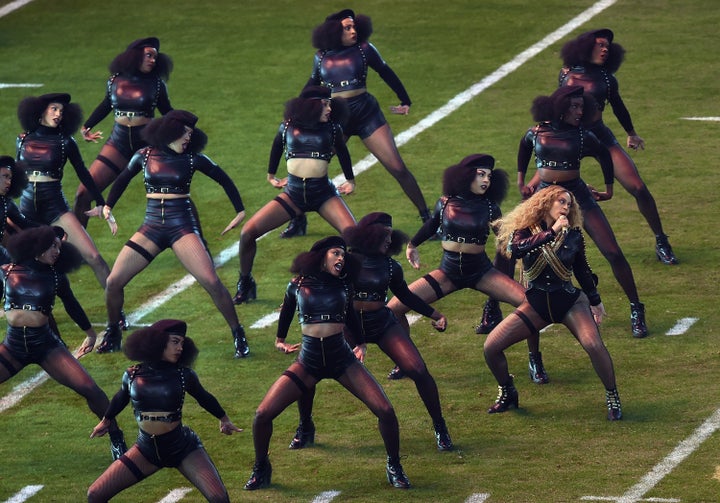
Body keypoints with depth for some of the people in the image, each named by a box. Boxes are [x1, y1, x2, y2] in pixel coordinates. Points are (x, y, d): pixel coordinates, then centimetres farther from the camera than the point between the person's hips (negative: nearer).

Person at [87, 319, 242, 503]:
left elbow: (204, 398, 11)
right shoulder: (133, 375, -6)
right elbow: (121, 398, 16)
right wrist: (106, 421, 34)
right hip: (146, 451, 2)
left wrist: (224, 419, 26)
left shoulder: (184, 375, -9)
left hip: (183, 449, -2)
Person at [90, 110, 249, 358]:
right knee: (113, 282, -5)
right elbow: (123, 180, 21)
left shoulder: (193, 159, -1)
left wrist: (240, 211, 8)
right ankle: (112, 333, 19)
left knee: (211, 282, -19)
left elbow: (224, 180, 10)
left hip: (182, 226, -2)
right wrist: (107, 207, 21)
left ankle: (238, 335, -5)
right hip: (151, 227, 2)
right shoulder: (145, 156, 3)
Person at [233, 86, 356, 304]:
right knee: (248, 232, -10)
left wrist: (350, 180, 25)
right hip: (293, 193, 1)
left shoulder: (332, 128, -3)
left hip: (323, 194, -1)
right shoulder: (288, 127, -3)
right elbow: (277, 147, 19)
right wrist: (271, 175, 30)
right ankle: (245, 284, 12)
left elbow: (342, 152, 17)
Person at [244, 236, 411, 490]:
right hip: (308, 361, -1)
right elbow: (287, 308, 21)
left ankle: (394, 467, 9)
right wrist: (280, 340, 27)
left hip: (342, 359, 1)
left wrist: (359, 343, 16)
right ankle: (261, 468, 14)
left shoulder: (343, 285, 3)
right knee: (263, 415, -13)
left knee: (385, 411, -15)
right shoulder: (299, 285, -1)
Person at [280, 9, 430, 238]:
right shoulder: (322, 57, 2)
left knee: (397, 168, -6)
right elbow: (312, 85, 19)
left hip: (366, 114, -2)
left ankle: (427, 217, 3)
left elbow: (386, 74, 8)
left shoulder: (363, 49, -3)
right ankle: (298, 222, 16)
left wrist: (405, 101, 13)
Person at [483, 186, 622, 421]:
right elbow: (514, 249, -31)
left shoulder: (572, 234, -3)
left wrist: (595, 301, 18)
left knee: (593, 344, -28)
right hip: (536, 304, 1)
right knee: (491, 347, -9)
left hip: (569, 301, -1)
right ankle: (507, 394, 17)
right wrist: (551, 233, -32)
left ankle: (612, 397, -8)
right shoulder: (526, 231, -7)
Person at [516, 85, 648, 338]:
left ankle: (636, 310, 1)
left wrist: (609, 190, 18)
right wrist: (521, 181, 23)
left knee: (613, 253, -9)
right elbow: (524, 149, 20)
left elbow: (604, 156, 14)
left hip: (578, 196, -1)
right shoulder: (536, 133, -3)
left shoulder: (583, 136, -5)